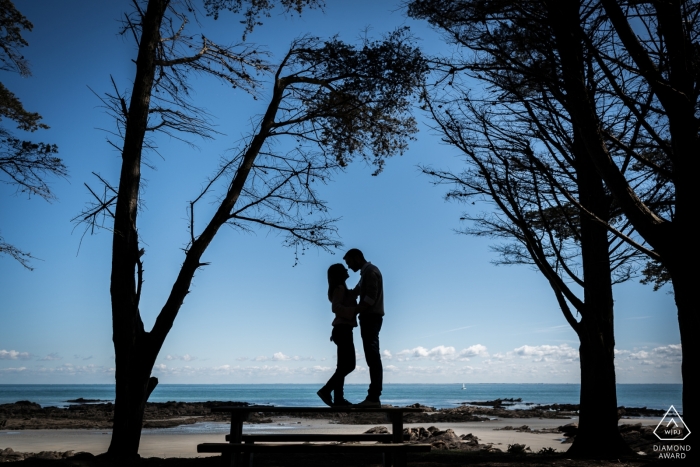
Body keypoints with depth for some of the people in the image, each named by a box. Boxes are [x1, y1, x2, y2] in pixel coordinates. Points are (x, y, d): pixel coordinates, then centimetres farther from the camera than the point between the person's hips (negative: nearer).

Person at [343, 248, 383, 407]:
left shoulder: (370, 271, -10)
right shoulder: (367, 272, 22)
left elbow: (371, 297, -20)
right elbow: (355, 292, 24)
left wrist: (353, 312, -18)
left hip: (371, 318, -10)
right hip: (369, 318, 10)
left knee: (373, 358, -11)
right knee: (373, 358, 7)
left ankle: (374, 397, -13)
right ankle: (373, 397, 8)